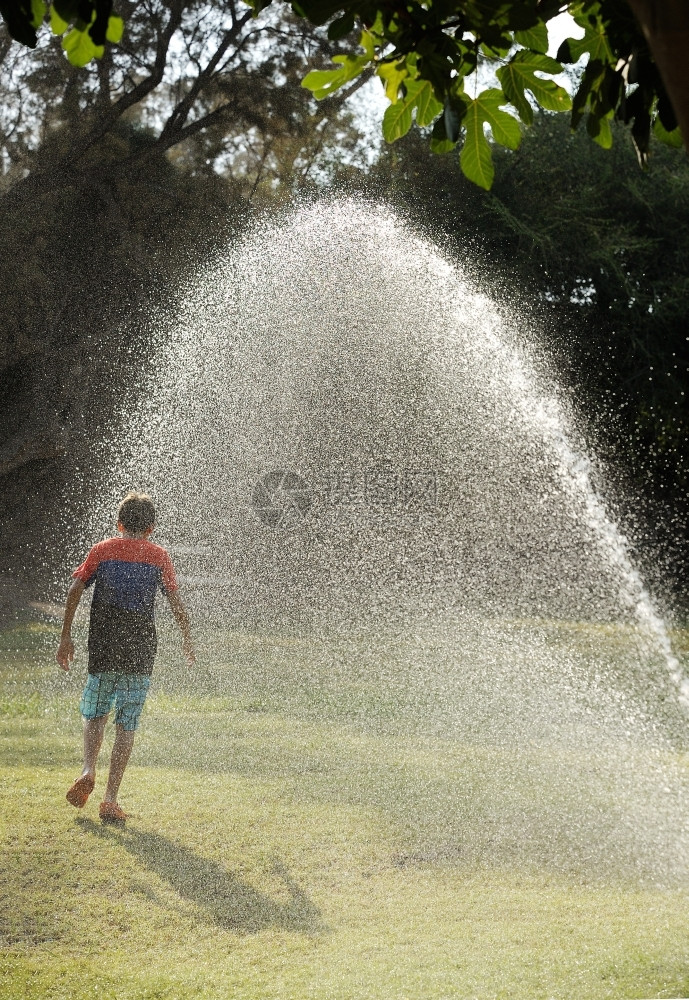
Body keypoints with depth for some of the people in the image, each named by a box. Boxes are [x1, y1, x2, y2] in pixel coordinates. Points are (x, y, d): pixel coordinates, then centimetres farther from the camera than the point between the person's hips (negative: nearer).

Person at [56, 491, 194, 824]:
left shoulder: (101, 550, 6)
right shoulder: (159, 556, 5)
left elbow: (75, 591, -1)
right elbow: (175, 601, 1)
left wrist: (65, 637, 4)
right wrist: (187, 638, 14)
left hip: (102, 647, 1)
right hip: (141, 649, -1)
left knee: (95, 712, 20)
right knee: (126, 725, 1)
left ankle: (88, 770, -4)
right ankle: (110, 800, -3)